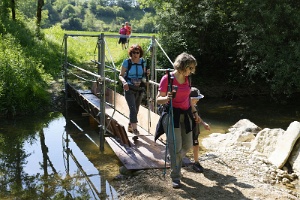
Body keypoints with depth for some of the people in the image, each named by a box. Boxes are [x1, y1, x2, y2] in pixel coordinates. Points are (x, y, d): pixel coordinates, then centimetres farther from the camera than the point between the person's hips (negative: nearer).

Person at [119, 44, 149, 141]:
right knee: (133, 109, -18)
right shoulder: (126, 62, -7)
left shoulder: (143, 62, 3)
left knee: (136, 109, 14)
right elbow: (121, 75, -5)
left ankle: (130, 126, 34)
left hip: (140, 89, 4)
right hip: (129, 89, -4)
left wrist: (146, 73, -9)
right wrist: (124, 82, -25)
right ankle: (135, 129, -21)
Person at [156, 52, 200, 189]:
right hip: (172, 114, -6)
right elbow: (158, 100, -11)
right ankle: (175, 177, 2)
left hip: (186, 114, 6)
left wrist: (194, 112, 22)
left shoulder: (187, 79, 6)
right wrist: (166, 98, -32)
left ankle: (175, 161, 38)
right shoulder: (167, 78, -13)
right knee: (176, 146, -11)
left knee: (188, 145, 9)